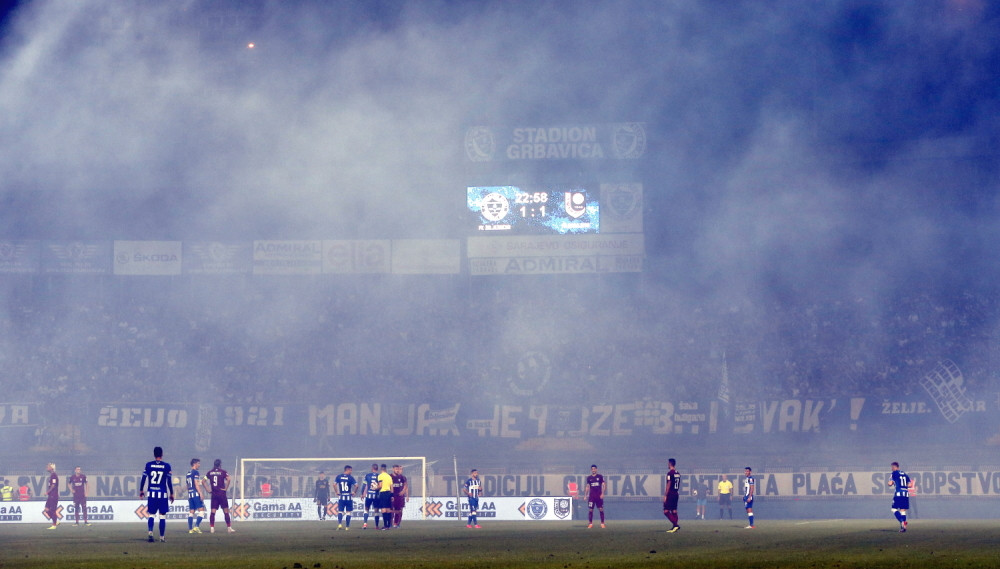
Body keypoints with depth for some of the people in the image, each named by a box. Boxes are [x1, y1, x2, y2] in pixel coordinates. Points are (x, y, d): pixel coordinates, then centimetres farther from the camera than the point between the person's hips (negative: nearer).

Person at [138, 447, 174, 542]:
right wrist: (171, 494, 8)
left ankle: (150, 532, -14)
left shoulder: (148, 465, 2)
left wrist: (141, 491, 17)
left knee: (151, 515, 8)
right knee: (162, 516, 7)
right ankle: (162, 536, 8)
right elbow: (169, 481, -1)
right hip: (163, 494, -1)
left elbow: (143, 479, 5)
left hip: (152, 494, 1)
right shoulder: (166, 466, -2)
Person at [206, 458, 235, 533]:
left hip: (213, 494, 3)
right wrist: (226, 488, -9)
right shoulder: (223, 472, -4)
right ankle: (229, 528, 4)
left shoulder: (210, 472, 8)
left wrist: (208, 489, 8)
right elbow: (228, 479, -19)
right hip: (222, 493, -3)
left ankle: (212, 528, -2)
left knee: (213, 512, 4)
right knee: (226, 511, 3)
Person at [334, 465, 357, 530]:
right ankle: (347, 526, 8)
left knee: (340, 511, 7)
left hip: (341, 497, 2)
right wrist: (354, 492, 0)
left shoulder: (339, 476, 2)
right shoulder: (350, 477, -6)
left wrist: (337, 492, 3)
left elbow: (334, 484, -7)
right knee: (348, 512, 8)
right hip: (349, 497, -2)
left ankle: (339, 524, -15)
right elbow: (356, 485, -15)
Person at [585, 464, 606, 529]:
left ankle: (602, 523, 3)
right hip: (591, 496, 2)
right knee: (590, 510, -2)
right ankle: (590, 523, 4)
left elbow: (604, 485, 2)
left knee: (601, 509, -3)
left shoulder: (600, 476, 2)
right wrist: (586, 495, 7)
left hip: (599, 496, -2)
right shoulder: (589, 478, 9)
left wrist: (602, 494, -8)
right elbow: (587, 487, 14)